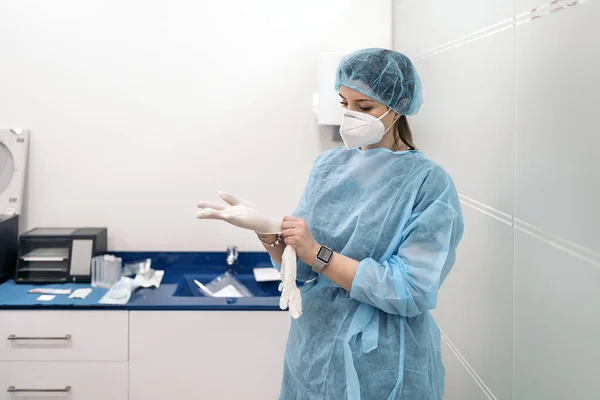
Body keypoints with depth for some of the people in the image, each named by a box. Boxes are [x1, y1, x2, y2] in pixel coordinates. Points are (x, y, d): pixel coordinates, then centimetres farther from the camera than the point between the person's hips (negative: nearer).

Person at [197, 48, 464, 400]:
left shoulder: (430, 184, -13)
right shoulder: (329, 165, 1)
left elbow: (410, 290, -20)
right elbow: (299, 268, 1)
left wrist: (318, 254, -21)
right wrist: (267, 231, -18)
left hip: (382, 372, -4)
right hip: (312, 356, 5)